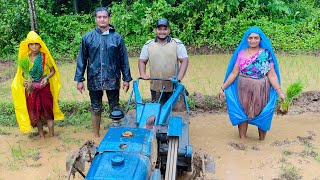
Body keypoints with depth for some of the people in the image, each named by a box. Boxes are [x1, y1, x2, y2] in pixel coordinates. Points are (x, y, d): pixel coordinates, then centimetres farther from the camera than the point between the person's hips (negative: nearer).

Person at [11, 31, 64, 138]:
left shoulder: (45, 56, -7)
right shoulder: (25, 58, 0)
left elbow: (53, 71, 1)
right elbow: (23, 73, 11)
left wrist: (47, 78, -16)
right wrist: (24, 81, -9)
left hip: (44, 88, -2)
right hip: (31, 90, 3)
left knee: (47, 111, 0)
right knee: (35, 113, 9)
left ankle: (51, 135, 10)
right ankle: (41, 136, 22)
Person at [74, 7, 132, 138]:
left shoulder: (117, 37, 1)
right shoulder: (88, 38, 1)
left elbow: (123, 59, 3)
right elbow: (82, 59, 3)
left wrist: (126, 79, 2)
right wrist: (79, 79, -1)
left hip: (112, 79, 0)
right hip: (94, 80, 1)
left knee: (115, 109, 10)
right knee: (95, 109, 12)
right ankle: (96, 136, 26)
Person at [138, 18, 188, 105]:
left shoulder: (177, 44, 2)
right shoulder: (148, 45, 8)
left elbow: (184, 61, -2)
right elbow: (142, 61, 13)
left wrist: (179, 77, -15)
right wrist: (143, 74, -5)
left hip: (173, 87, -1)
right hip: (155, 87, 2)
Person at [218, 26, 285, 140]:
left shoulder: (266, 54, -4)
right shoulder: (241, 53, 1)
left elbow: (272, 75, -6)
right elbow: (234, 73, 2)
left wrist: (279, 91, -12)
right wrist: (223, 88, -1)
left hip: (260, 90, -1)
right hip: (243, 89, 2)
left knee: (260, 114, 8)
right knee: (242, 113, 7)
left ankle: (262, 139, 24)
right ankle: (242, 138, 21)